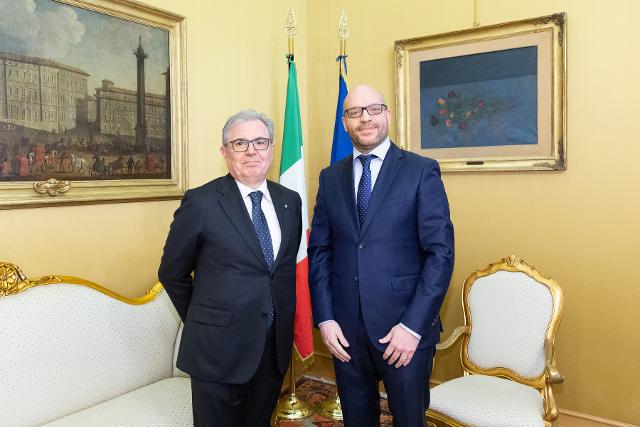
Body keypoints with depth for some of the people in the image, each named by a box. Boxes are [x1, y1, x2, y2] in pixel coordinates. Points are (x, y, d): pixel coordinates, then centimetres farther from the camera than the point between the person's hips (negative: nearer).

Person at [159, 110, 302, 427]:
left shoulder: (290, 201, 3)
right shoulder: (201, 202, -11)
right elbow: (172, 273, -2)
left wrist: (284, 322, 11)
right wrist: (202, 321, 4)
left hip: (276, 347, 5)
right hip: (219, 348, -4)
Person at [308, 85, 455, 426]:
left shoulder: (421, 171, -5)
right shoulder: (330, 177, 7)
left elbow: (441, 252, -10)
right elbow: (319, 251, 6)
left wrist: (413, 325, -15)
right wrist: (324, 319, -3)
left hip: (405, 326, -3)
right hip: (344, 328, 3)